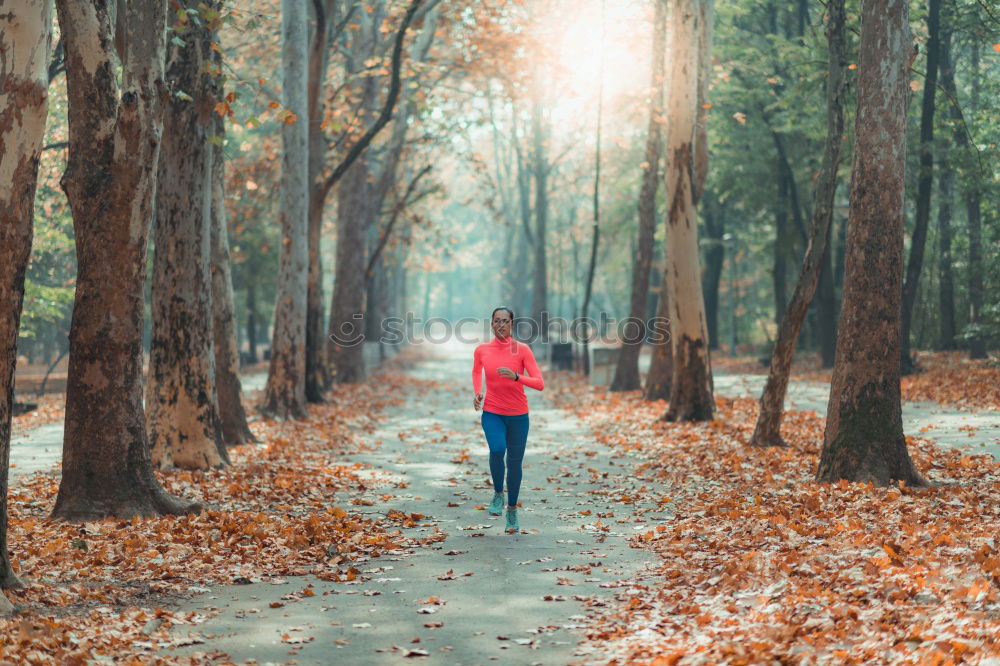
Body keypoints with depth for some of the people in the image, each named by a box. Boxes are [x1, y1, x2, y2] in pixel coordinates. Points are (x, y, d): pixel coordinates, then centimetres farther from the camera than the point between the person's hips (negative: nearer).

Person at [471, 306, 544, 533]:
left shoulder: (522, 350, -9)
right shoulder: (481, 350, -2)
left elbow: (540, 384, -13)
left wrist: (516, 377, -28)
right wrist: (477, 392, 3)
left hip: (518, 415, 0)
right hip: (492, 412, 0)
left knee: (515, 462, 6)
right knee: (497, 449, -27)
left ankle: (512, 510, 28)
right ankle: (498, 493, -2)